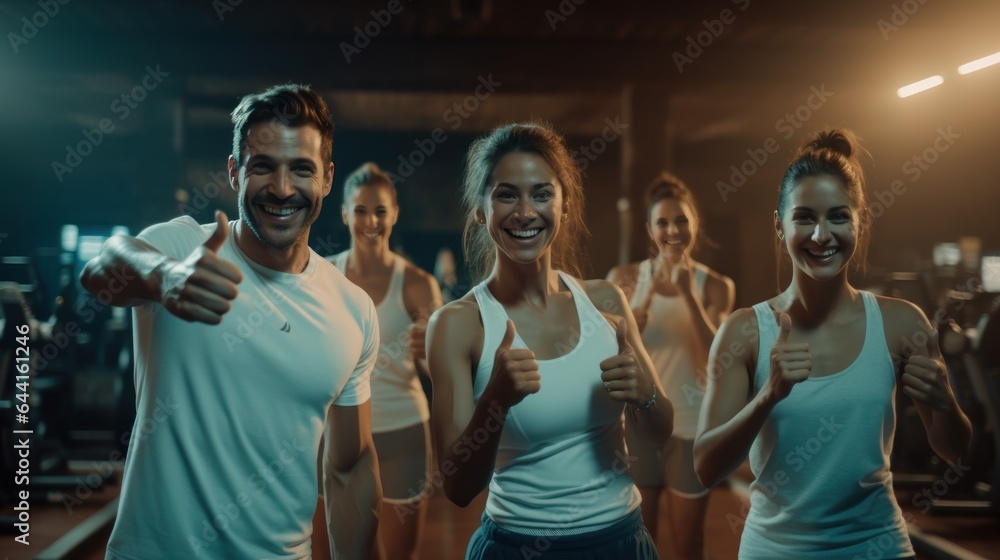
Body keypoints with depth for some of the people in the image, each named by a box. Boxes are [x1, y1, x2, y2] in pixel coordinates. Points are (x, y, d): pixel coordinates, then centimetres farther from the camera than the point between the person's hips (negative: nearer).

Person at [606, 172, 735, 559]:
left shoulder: (716, 286, -3)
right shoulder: (624, 278, -3)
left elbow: (714, 358, -13)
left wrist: (687, 293, -20)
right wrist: (648, 298, -21)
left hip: (690, 424, 0)